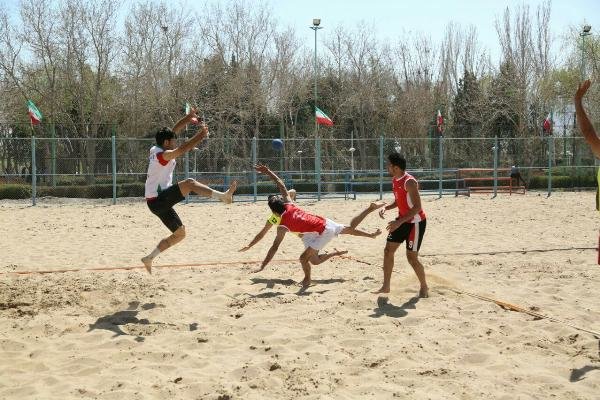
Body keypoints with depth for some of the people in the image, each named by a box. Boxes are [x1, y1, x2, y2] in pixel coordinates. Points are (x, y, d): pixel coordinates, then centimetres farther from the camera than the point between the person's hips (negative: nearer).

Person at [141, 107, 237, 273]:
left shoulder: (156, 149, 11)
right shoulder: (162, 154, -14)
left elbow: (174, 130, 20)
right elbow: (182, 149, -30)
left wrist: (188, 117, 13)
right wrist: (201, 135, -31)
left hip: (159, 202, 10)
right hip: (158, 200, -10)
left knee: (179, 233, 14)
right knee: (189, 183, -25)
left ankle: (149, 258, 17)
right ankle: (223, 196, -31)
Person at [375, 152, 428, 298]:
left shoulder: (409, 182, -25)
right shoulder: (395, 180, 4)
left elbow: (417, 207, -28)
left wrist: (399, 222, -31)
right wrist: (386, 208, -1)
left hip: (416, 222, -9)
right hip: (402, 219, 9)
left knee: (412, 257, -5)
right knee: (388, 250, 7)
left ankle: (424, 287, 17)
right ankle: (386, 287, 16)